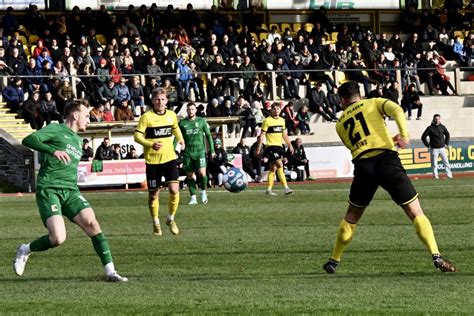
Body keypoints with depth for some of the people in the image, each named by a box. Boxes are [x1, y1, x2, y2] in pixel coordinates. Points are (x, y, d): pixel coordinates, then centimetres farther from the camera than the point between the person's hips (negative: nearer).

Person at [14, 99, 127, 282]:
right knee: (58, 238, -20)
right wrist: (53, 151, -27)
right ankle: (25, 250, 9)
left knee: (92, 223, -16)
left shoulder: (78, 141, 25)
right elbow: (28, 140, -14)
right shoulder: (55, 130, 1)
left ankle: (110, 272, -16)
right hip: (49, 190, -7)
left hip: (71, 191, 7)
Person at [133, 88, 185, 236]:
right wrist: (151, 144, -25)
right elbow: (137, 136, -12)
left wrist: (180, 139, 14)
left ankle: (171, 219, 9)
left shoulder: (172, 115, 4)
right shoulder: (147, 117, -9)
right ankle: (156, 223, 26)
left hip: (169, 158, 2)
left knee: (174, 189, -13)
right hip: (152, 160, -2)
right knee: (153, 194, 6)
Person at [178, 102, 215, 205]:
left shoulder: (201, 121, 4)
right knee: (189, 175, 2)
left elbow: (208, 135, 10)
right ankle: (193, 197, 10)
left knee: (202, 172, -16)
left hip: (200, 151, -2)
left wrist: (212, 150, 7)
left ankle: (203, 192, 8)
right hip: (187, 153, 2)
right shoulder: (182, 123, 6)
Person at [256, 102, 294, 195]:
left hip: (279, 146, 7)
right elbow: (262, 135, -7)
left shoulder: (282, 120, 12)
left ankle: (269, 189, 14)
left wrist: (289, 145, 17)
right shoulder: (267, 121, -7)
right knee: (280, 165, -18)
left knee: (273, 168, 9)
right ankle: (286, 188, -22)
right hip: (271, 146, -7)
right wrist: (259, 148, -11)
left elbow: (284, 134, 21)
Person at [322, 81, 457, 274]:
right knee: (416, 213, -2)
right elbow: (397, 110, -5)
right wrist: (404, 135, -12)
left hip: (363, 167, 2)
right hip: (387, 160, -2)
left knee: (351, 216, 23)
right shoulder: (374, 103, 16)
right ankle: (436, 256, -16)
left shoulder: (340, 124, 23)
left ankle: (334, 260, 28)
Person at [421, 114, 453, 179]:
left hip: (442, 148, 3)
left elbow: (447, 135, 23)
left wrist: (446, 143, 15)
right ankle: (435, 175, 4)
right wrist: (428, 145, -3)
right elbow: (423, 137, -1)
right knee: (434, 164, -2)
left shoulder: (442, 127, 6)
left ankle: (449, 174, 6)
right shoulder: (430, 128, -4)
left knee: (446, 162, 1)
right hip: (434, 149, -3)